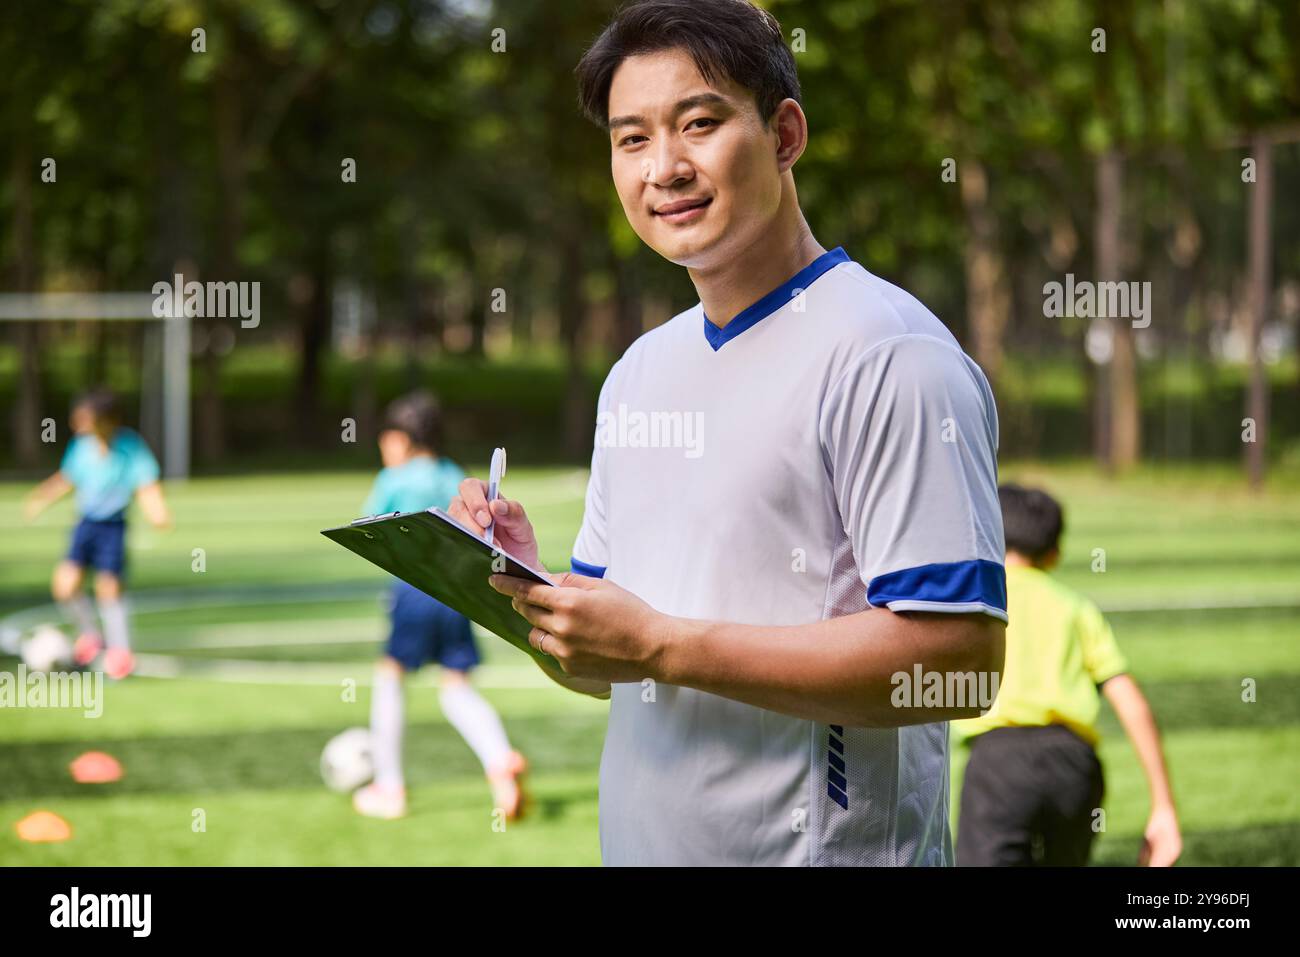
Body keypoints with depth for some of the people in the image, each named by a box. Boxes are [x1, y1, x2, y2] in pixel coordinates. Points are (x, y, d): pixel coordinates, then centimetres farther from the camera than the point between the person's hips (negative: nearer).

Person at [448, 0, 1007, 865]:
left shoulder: (891, 353, -13)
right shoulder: (639, 372, 12)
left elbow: (959, 654, -22)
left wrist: (663, 646, -21)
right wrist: (528, 588, -5)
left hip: (830, 843, -7)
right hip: (640, 842, 7)